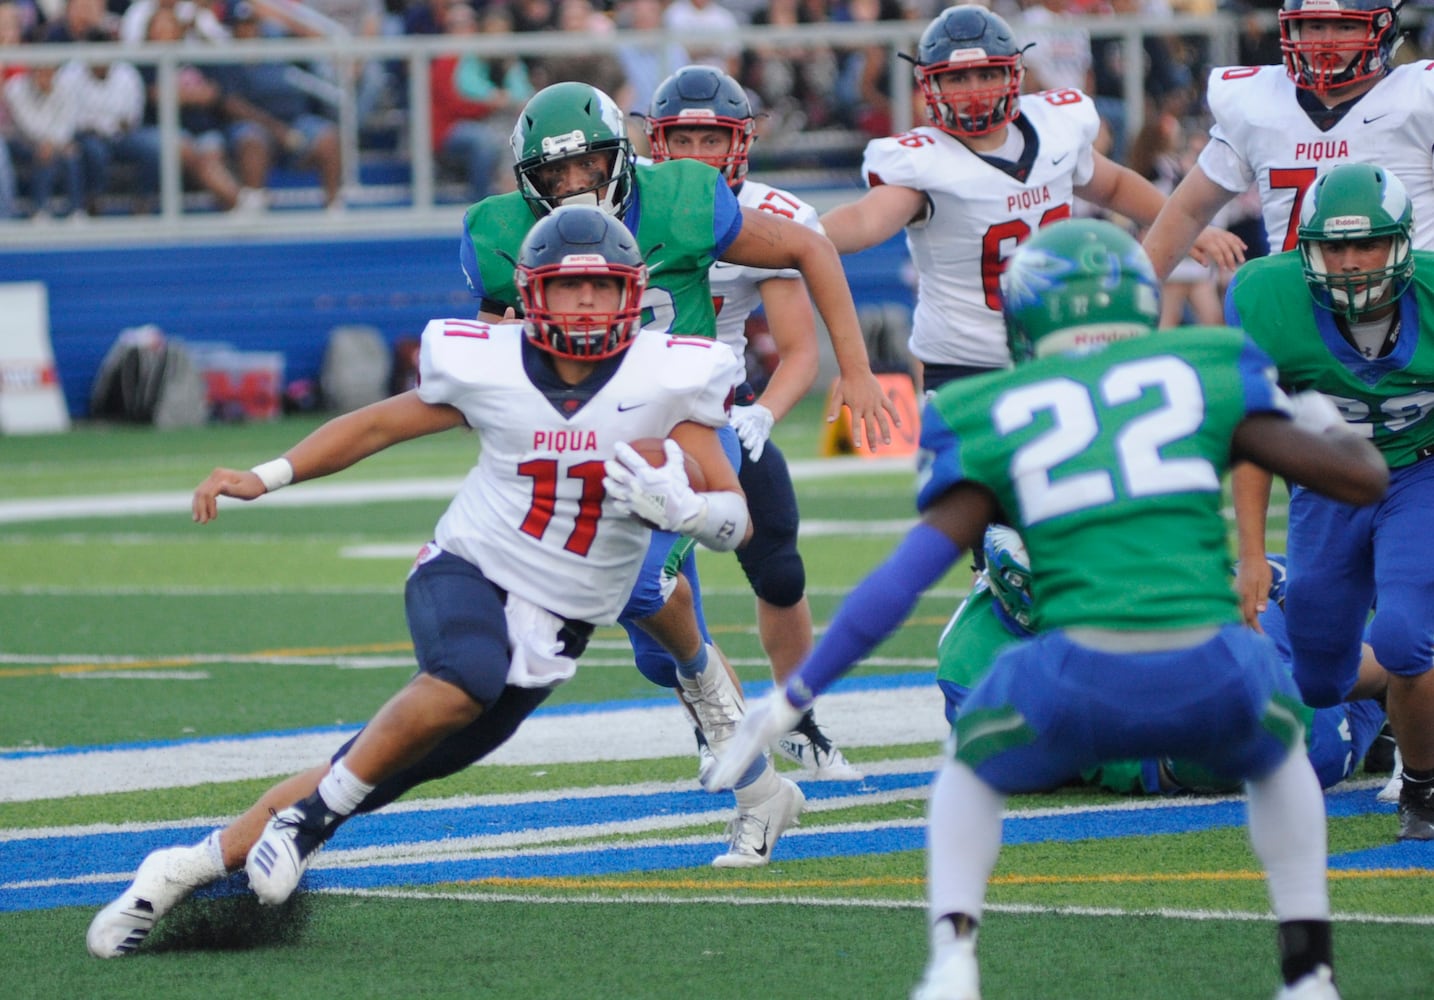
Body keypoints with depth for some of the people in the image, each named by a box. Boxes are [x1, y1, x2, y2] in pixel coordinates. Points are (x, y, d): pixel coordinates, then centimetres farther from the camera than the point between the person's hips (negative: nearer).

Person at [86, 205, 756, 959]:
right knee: (469, 677, -37)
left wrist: (675, 505, -27)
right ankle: (314, 814, -20)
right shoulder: (489, 368, -7)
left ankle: (194, 867, 12)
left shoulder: (666, 381, -8)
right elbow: (376, 424, 7)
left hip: (549, 634, 2)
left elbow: (736, 520, -6)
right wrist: (267, 477, 0)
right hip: (466, 572, -2)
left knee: (369, 778, 0)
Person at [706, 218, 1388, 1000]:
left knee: (973, 773, 31)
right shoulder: (1207, 372, 16)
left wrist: (792, 699, 14)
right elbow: (1364, 477, 16)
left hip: (1080, 678, -1)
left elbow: (904, 576, 8)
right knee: (1275, 751, 36)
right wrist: (1324, 422, 40)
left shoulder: (992, 420, 15)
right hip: (1214, 678, 1)